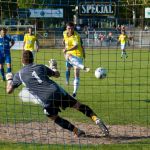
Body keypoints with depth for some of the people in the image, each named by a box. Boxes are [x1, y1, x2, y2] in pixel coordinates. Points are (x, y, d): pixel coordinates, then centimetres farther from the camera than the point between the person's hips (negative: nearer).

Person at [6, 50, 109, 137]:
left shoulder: (19, 75, 13)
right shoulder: (40, 67, 20)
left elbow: (9, 90, 19)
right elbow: (57, 74, 31)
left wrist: (9, 79, 39)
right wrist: (54, 69, 54)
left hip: (46, 100, -2)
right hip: (57, 91, 2)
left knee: (55, 118, 21)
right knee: (79, 106, 11)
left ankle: (77, 131, 6)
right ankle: (97, 120, -9)